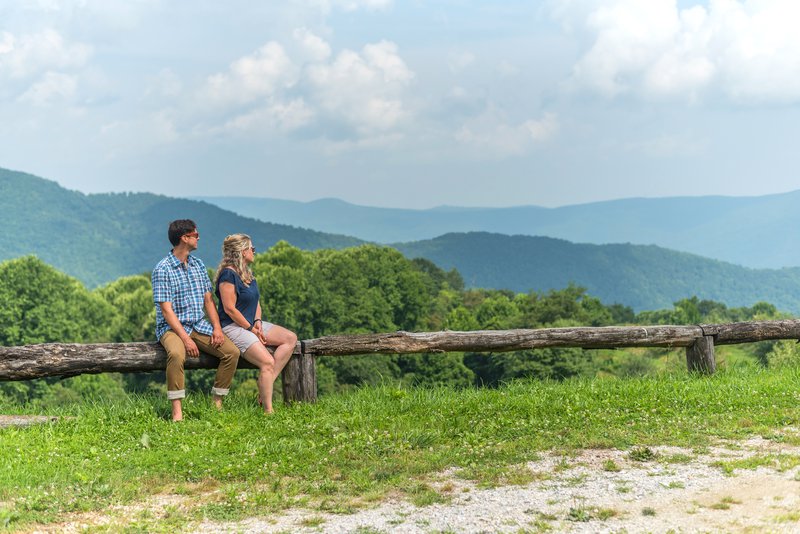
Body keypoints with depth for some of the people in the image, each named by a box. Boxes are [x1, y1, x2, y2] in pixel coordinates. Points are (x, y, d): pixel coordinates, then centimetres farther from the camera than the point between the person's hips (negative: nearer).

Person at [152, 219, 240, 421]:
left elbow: (208, 299, 11)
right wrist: (185, 338, -24)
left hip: (199, 324, 6)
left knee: (232, 351, -14)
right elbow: (166, 309, -15)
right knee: (176, 354, -38)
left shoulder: (198, 265, 12)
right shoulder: (163, 269, -10)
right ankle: (177, 411, -32)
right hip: (172, 327, -6)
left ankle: (217, 403, -4)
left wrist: (217, 327, -5)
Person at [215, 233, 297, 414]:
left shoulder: (248, 274, 16)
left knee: (290, 338, -5)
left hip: (251, 324, 10)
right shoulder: (228, 274, -14)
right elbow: (229, 309, -18)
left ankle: (267, 383, -11)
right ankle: (268, 411, -21)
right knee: (267, 362, -24)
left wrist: (258, 322, -1)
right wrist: (251, 329, -15)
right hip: (233, 327, -10)